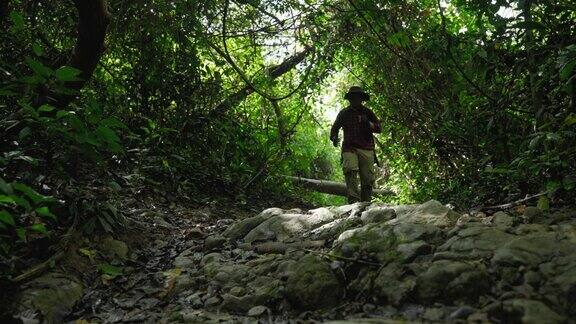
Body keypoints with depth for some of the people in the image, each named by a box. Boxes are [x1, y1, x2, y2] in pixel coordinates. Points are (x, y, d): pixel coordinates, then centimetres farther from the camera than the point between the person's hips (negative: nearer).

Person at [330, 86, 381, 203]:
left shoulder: (367, 112, 17)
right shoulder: (344, 113, 18)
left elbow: (379, 128, 12)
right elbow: (335, 128, 27)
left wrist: (369, 124, -8)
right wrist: (334, 137, 5)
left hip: (366, 150, 1)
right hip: (350, 148, -1)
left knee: (368, 178, -5)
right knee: (351, 171, -25)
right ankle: (354, 200, -30)